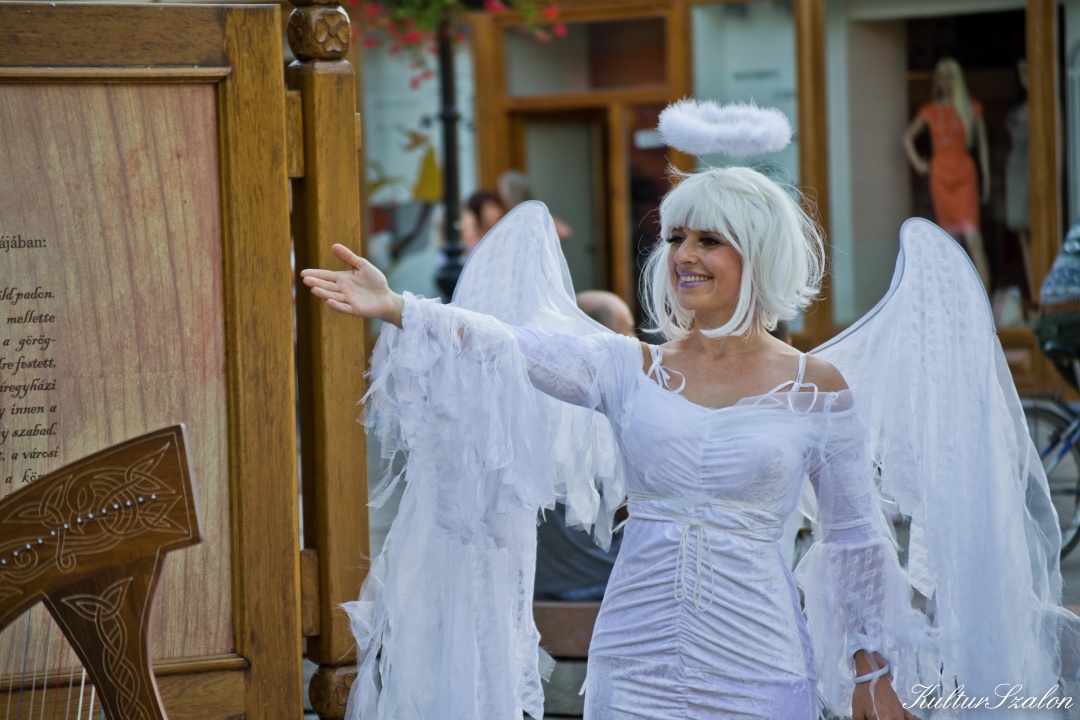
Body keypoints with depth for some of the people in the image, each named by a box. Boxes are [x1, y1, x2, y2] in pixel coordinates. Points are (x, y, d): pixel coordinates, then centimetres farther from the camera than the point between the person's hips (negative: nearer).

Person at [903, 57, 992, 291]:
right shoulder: (929, 111, 8)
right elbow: (907, 137, 22)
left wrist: (986, 180, 6)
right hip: (940, 176, 2)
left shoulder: (972, 109, 4)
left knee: (972, 236, -15)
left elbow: (982, 145, 8)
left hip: (965, 175, -2)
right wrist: (916, 162, 9)